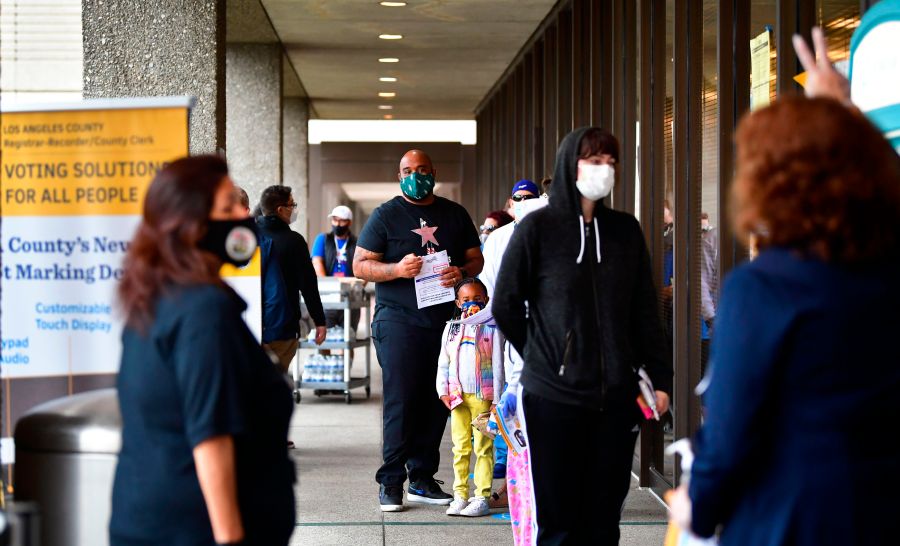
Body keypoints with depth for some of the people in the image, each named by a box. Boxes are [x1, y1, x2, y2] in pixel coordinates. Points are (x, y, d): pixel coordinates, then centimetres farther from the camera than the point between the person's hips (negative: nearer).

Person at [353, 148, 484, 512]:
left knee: (437, 401, 5)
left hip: (443, 318, 4)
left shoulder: (455, 214, 15)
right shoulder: (386, 215, 4)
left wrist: (462, 273, -7)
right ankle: (390, 481, -3)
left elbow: (475, 258, 16)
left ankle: (422, 478, 14)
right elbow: (360, 265, 2)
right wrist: (397, 269, -16)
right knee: (400, 400, -9)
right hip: (398, 319, -4)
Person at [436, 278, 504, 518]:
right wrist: (443, 390, 1)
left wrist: (496, 399, -6)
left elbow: (498, 365, -2)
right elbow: (443, 363, 13)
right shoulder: (451, 328, 10)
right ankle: (460, 496, 11)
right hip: (458, 396, 4)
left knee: (483, 447, -2)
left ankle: (482, 497, 0)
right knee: (460, 447, 6)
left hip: (483, 396, -4)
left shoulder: (491, 328, 0)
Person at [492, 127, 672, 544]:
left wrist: (661, 377, 7)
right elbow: (505, 306, 2)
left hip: (616, 397, 3)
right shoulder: (538, 227, -3)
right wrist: (543, 355, 7)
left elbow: (644, 311, 10)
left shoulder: (625, 230, 8)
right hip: (553, 396, -3)